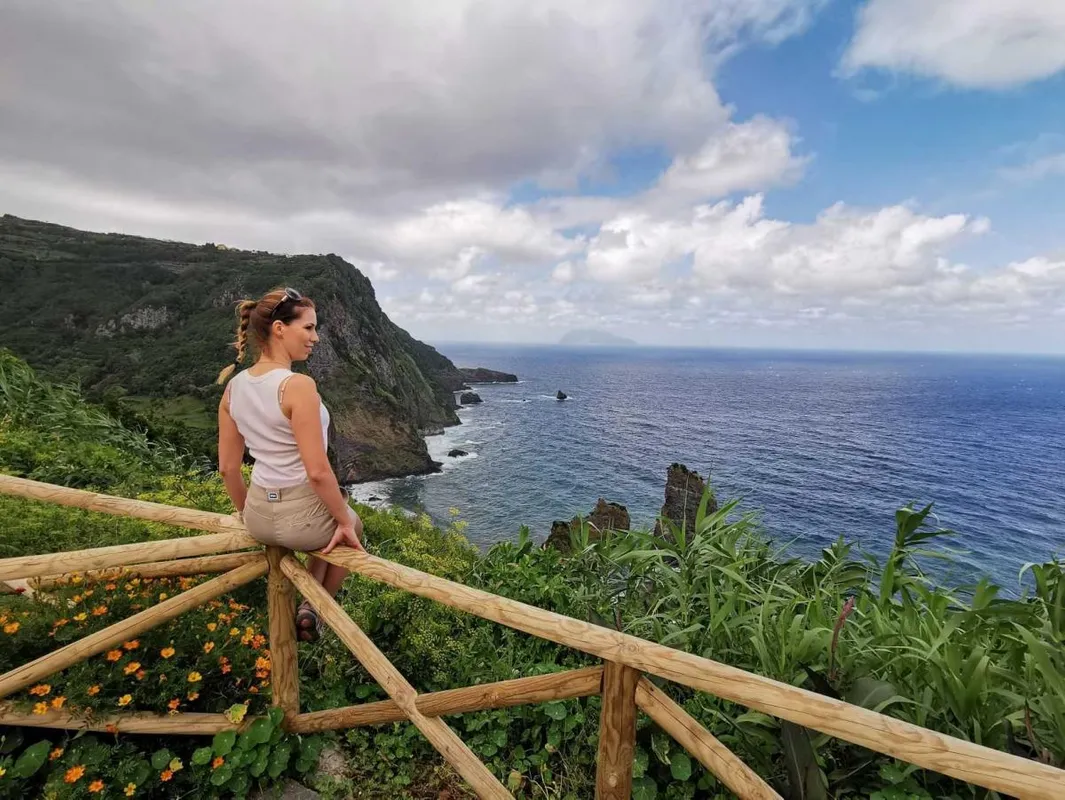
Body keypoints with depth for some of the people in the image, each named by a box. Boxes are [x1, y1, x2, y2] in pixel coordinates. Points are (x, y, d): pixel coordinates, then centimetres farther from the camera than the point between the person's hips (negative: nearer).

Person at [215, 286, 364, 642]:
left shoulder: (234, 386, -2)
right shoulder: (298, 385, -25)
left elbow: (227, 467, 6)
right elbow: (317, 472, -25)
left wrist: (248, 513, 21)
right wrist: (344, 521, -10)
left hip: (259, 516, 7)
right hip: (302, 516, -7)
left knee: (331, 522, 37)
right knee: (352, 531, 30)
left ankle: (310, 600, 35)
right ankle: (314, 609, 28)